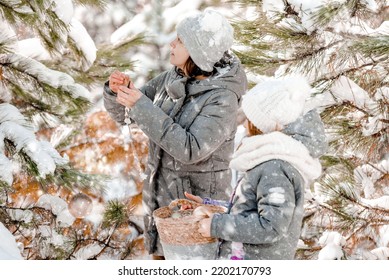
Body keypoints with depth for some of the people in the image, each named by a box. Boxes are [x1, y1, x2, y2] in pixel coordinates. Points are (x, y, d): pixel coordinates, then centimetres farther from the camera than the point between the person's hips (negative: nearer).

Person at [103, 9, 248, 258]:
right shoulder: (171, 80, -1)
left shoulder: (222, 99, -21)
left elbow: (190, 150, -31)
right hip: (161, 193, 7)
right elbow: (123, 113, 5)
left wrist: (142, 107, -32)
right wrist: (118, 89, -18)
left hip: (198, 201, -7)